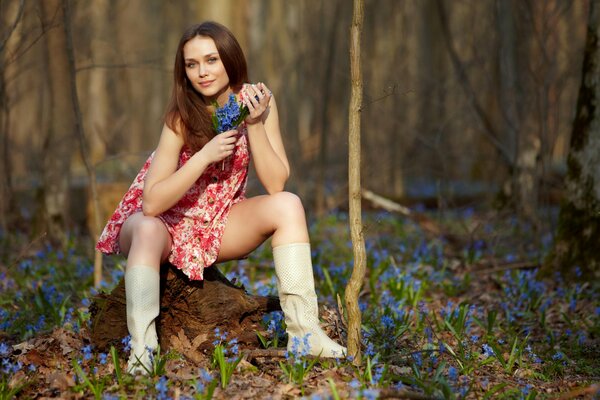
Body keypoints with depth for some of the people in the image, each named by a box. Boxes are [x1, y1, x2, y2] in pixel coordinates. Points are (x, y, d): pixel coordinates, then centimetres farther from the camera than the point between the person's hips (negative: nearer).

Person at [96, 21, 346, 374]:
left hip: (218, 225, 3)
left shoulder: (256, 100, -12)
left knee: (288, 205, -22)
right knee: (148, 230, -37)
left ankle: (303, 330, -23)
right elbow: (151, 203, -27)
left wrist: (254, 124, -28)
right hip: (165, 222, -3)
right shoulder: (182, 116, -21)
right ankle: (142, 347, -40)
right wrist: (205, 155, -35)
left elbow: (276, 184, -18)